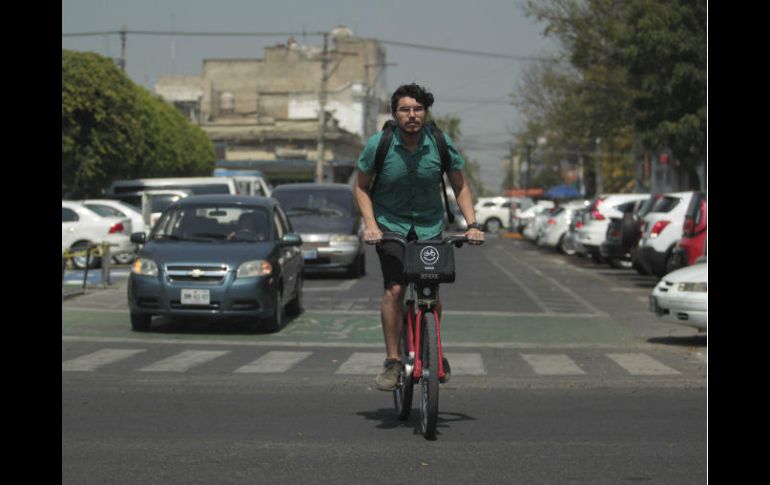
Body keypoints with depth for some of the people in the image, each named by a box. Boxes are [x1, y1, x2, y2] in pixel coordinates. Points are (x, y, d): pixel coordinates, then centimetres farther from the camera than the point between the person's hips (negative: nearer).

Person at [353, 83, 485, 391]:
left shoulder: (441, 144, -12)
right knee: (395, 289, -17)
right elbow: (361, 187, -3)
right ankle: (392, 361, -10)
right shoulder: (378, 145, -15)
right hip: (390, 224, -2)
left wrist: (472, 223, -9)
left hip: (429, 225, 2)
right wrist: (370, 224, -15)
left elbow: (460, 186, 2)